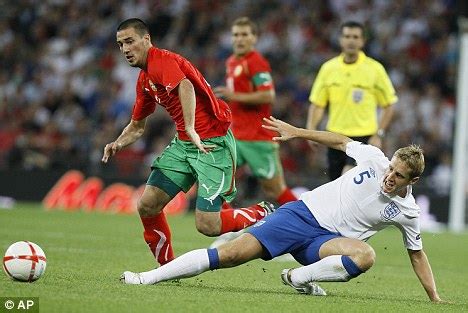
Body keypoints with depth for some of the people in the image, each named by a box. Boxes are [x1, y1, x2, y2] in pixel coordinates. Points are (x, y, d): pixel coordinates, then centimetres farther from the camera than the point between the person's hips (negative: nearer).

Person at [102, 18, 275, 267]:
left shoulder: (162, 61, -16)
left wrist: (191, 129, -51)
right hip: (183, 143, 9)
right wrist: (118, 144, 5)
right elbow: (137, 126, 26)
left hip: (213, 143, -9)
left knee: (207, 225, -15)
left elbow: (186, 86, -39)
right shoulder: (144, 79, 14)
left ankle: (262, 215, 11)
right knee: (147, 205, -2)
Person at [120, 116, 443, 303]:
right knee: (233, 253, -18)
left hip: (326, 240, 1)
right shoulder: (374, 159, -2)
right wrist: (297, 132, 12)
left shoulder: (407, 212, 0)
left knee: (366, 255, -34)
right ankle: (147, 278, -15)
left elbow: (417, 254, 13)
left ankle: (300, 277, -18)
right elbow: (341, 140, 14)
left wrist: (435, 298, 8)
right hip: (302, 213, 0)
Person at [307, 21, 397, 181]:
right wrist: (311, 131, -9)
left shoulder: (375, 69, -4)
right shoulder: (328, 68, 3)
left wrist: (378, 134, -8)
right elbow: (317, 105, 6)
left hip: (364, 136, -4)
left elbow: (388, 106, 1)